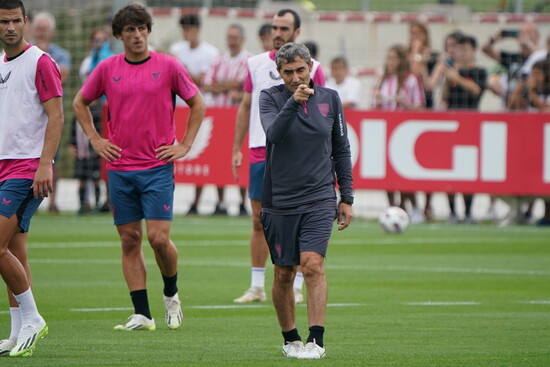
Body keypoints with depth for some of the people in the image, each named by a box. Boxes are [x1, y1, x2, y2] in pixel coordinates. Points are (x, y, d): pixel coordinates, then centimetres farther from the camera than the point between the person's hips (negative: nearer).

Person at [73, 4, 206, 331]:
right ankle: (142, 314, 5)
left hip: (158, 167, -3)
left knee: (159, 237, -10)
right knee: (129, 240, 2)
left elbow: (197, 103, 9)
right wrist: (95, 140, 10)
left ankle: (171, 293, 17)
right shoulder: (107, 69, 5)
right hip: (120, 168, 3)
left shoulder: (168, 66, -1)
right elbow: (80, 102, 19)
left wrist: (185, 145, 3)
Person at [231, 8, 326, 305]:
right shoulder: (256, 64, 9)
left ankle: (295, 288, 4)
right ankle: (256, 286, 9)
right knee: (259, 221, 3)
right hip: (260, 154, 3)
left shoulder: (311, 69, 1)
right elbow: (245, 107, 14)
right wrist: (236, 149, 8)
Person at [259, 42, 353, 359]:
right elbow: (273, 133, -22)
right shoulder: (270, 98, -2)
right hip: (279, 201, 0)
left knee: (313, 264, -17)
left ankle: (317, 341, -20)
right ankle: (291, 339, 23)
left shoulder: (330, 98, 5)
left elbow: (342, 150, 12)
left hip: (319, 199, 0)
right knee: (284, 274, 6)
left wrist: (347, 198, 10)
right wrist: (293, 102, -34)